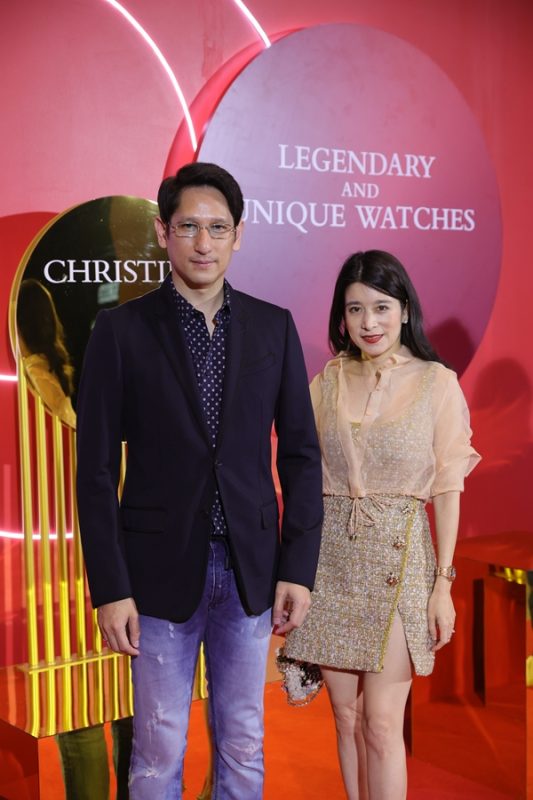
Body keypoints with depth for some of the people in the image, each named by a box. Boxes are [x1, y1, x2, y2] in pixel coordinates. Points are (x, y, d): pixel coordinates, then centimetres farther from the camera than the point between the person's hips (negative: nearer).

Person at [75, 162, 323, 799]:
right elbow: (96, 469, -4)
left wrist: (299, 567, -1)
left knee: (243, 748, 14)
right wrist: (109, 588, -9)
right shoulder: (122, 329, -3)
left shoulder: (273, 327, 4)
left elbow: (300, 454, 5)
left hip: (251, 569, 2)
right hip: (161, 568, -2)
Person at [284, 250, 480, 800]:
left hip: (398, 556, -3)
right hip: (330, 556, 3)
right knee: (346, 715, 9)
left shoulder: (436, 383, -2)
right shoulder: (325, 383, 6)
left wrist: (443, 583, -5)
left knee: (382, 723, -3)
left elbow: (447, 487, -2)